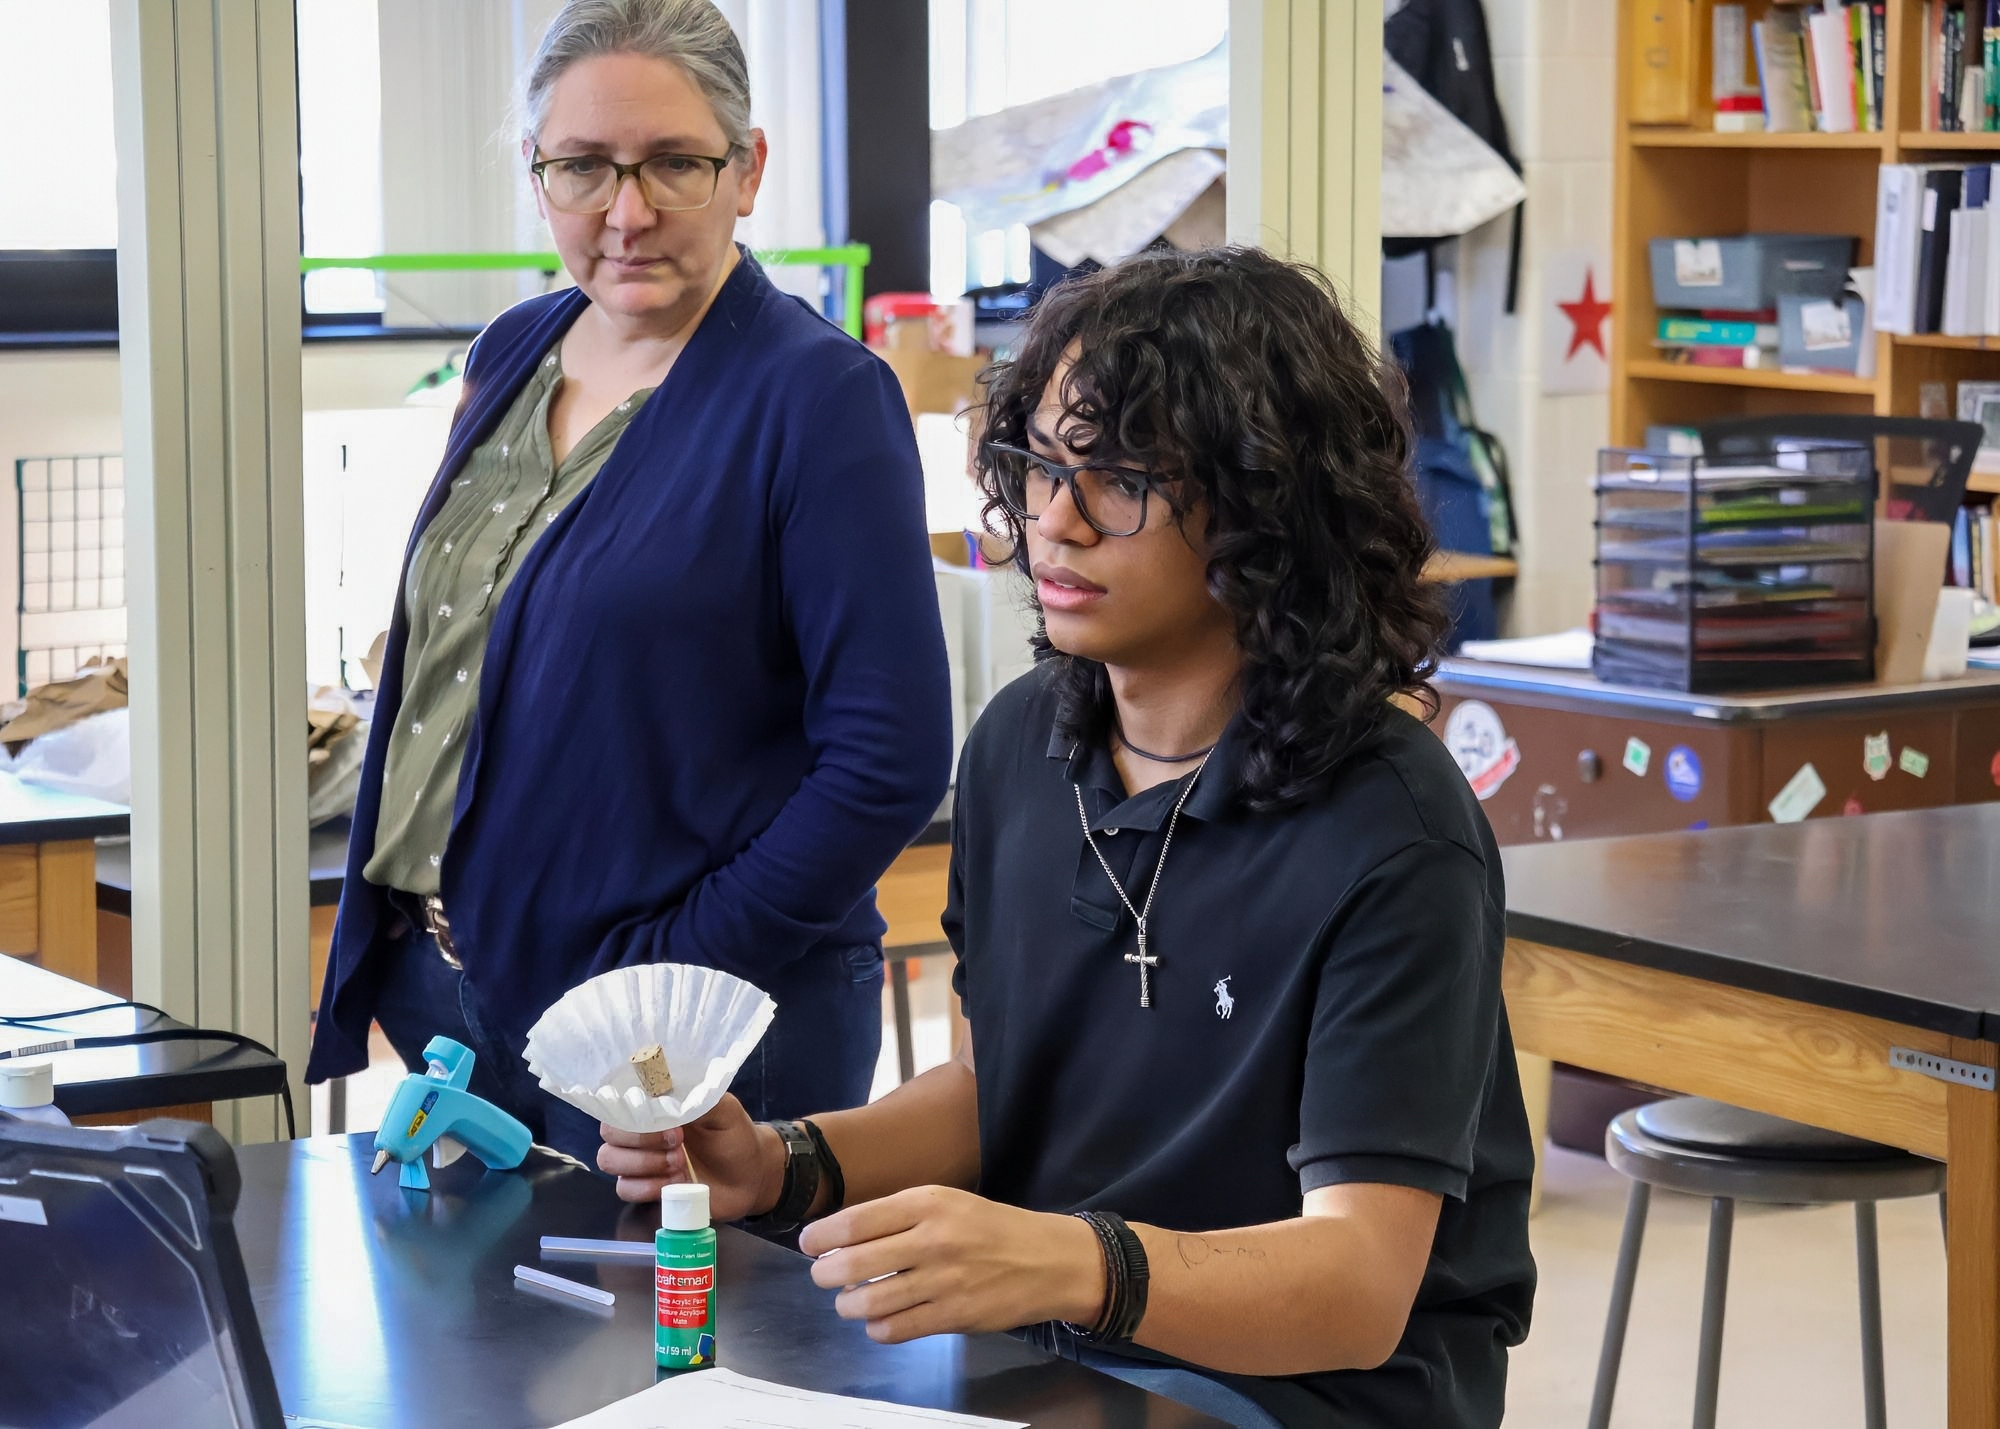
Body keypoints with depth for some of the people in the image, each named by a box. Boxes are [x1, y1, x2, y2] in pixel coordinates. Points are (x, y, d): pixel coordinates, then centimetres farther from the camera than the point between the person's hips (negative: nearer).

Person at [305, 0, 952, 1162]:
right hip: (446, 990, 7)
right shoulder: (514, 356, 8)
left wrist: (671, 974, -18)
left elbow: (890, 761, -17)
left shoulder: (820, 398, -14)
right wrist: (393, 934, 9)